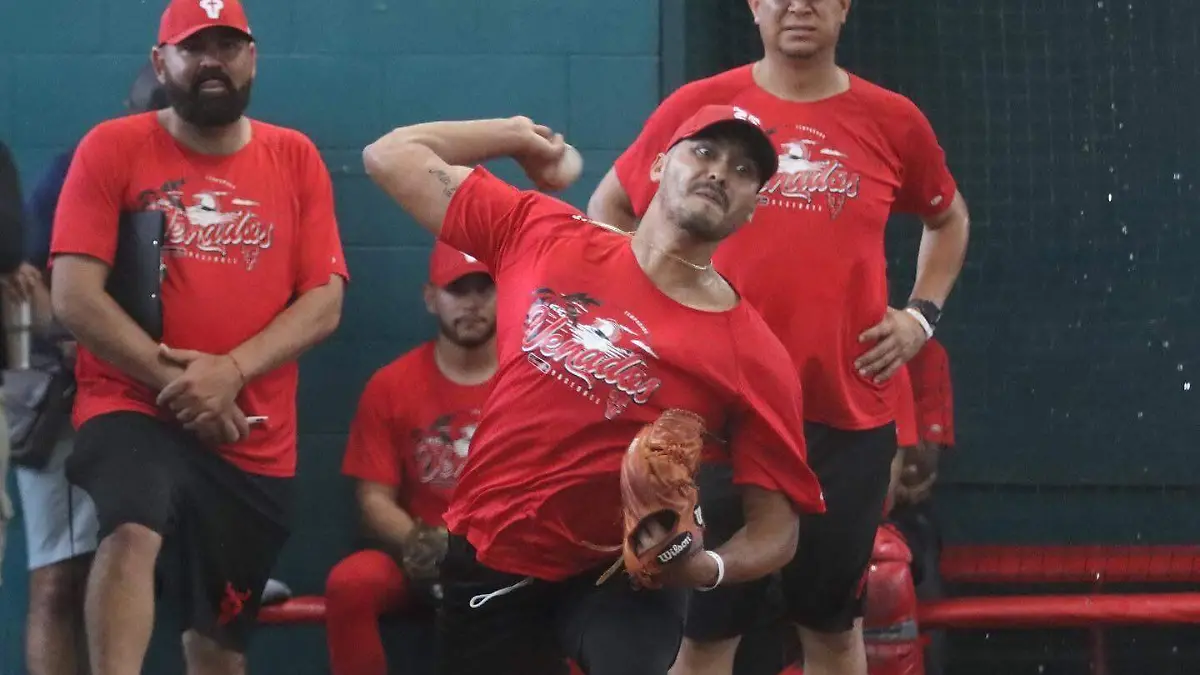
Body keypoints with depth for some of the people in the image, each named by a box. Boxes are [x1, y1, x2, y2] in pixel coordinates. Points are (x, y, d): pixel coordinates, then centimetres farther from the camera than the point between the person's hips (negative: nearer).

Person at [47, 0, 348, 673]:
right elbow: (75, 294, -8)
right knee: (133, 531, -35)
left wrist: (230, 372, -16)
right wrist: (174, 382, -15)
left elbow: (324, 303, 0)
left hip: (256, 441, 3)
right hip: (136, 409, -3)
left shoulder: (296, 158, 7)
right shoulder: (112, 147, -1)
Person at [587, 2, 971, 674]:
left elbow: (949, 219, 22)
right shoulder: (698, 107, -1)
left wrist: (922, 313, 8)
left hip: (850, 413, 2)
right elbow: (610, 206, 13)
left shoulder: (892, 120, 3)